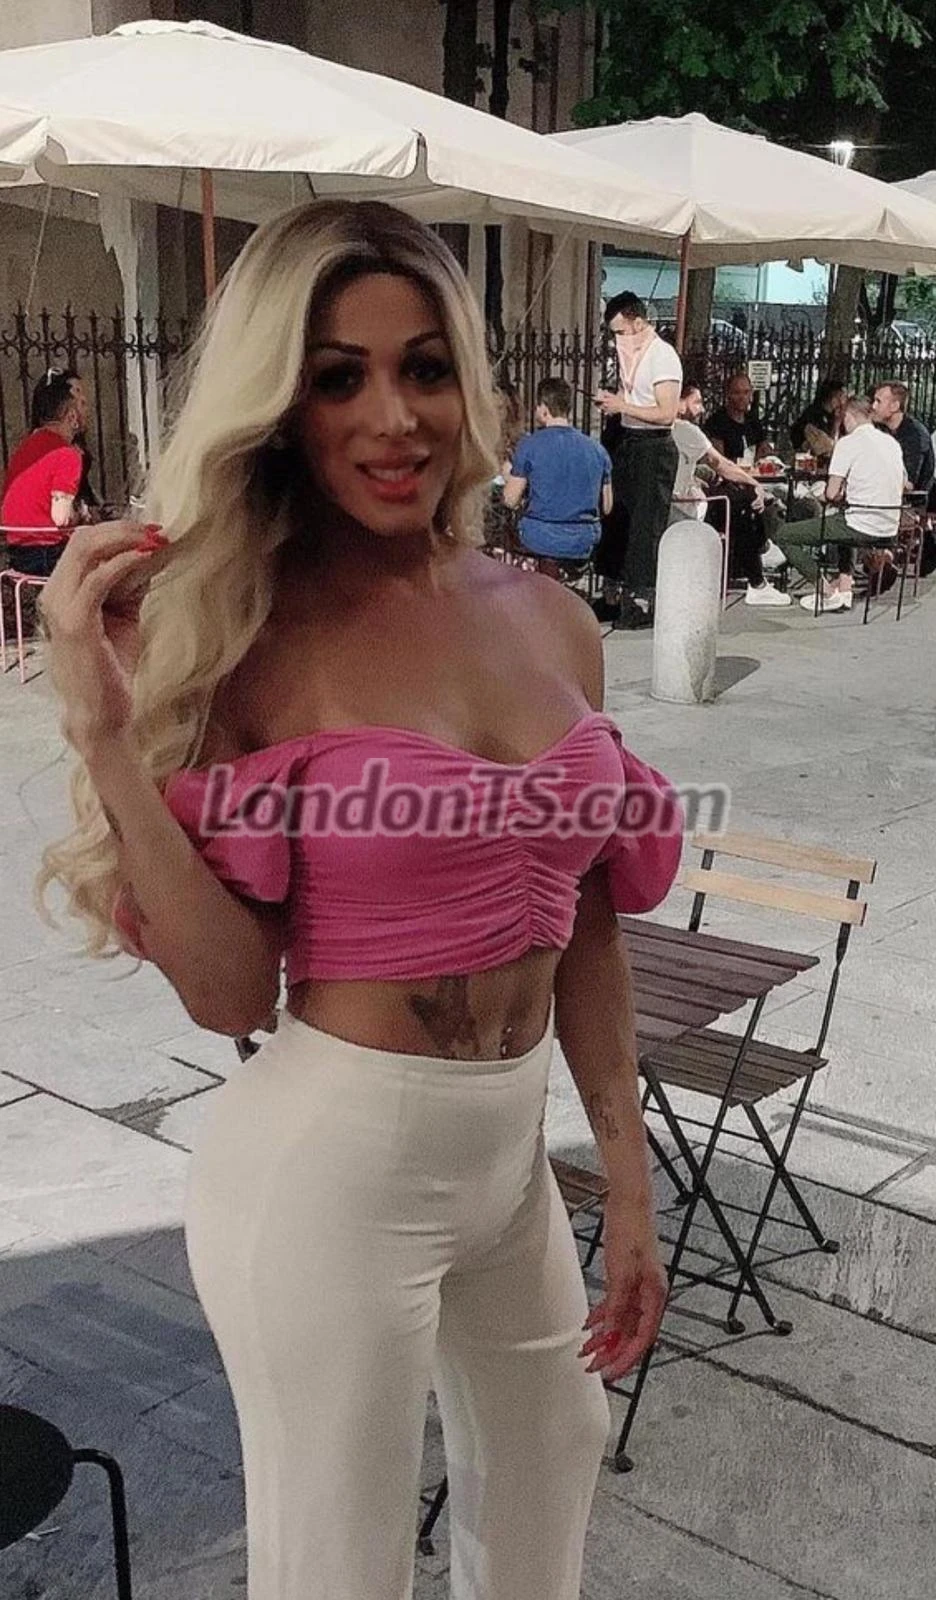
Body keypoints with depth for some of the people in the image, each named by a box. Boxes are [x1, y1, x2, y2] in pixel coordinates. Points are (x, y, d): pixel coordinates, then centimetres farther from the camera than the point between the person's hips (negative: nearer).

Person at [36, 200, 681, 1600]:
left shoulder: (553, 622, 0)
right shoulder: (248, 638, -13)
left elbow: (584, 930, 7)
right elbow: (231, 990, -16)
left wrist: (629, 1189, 10)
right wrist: (108, 730, -24)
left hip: (516, 1152, 6)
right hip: (331, 1163, -5)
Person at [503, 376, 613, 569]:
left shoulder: (529, 445, -8)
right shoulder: (597, 450, 3)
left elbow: (511, 501, -3)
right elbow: (606, 508, 8)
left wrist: (508, 476, 18)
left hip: (540, 542, -3)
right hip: (583, 545, 4)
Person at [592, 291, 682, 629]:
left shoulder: (662, 356, -14)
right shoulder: (629, 353, 12)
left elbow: (667, 414, -20)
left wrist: (622, 406, -20)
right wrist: (611, 401, 6)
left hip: (652, 448, -9)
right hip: (624, 444, 9)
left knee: (645, 525, -6)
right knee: (616, 520, 12)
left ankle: (644, 602, -1)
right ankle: (613, 596, 21)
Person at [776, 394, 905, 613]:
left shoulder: (849, 442, -9)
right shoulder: (892, 442, 12)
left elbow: (831, 494, -14)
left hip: (862, 527, -8)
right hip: (890, 531, 8)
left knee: (783, 535, 1)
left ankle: (828, 593, 0)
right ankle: (844, 587, 27)